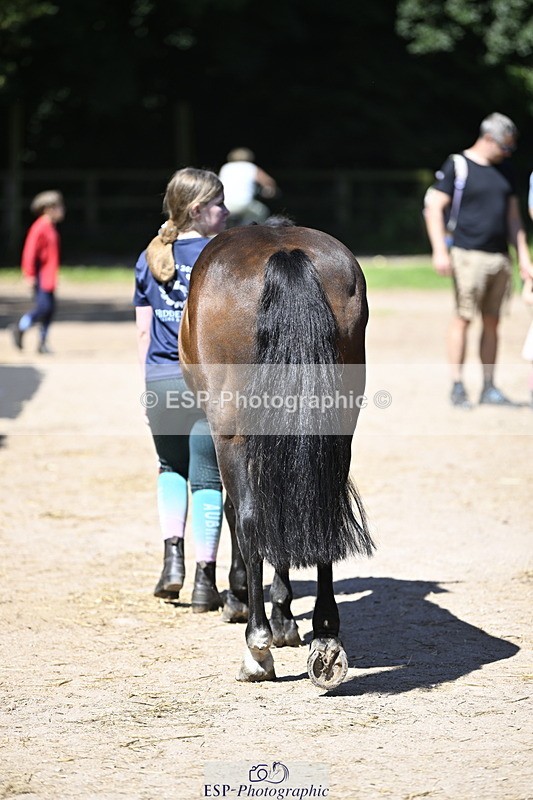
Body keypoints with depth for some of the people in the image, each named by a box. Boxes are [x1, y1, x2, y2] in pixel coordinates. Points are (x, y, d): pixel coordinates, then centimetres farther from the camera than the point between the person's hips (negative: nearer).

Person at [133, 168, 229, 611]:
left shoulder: (150, 258, 7)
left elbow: (144, 329, 10)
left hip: (159, 379, 4)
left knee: (172, 468, 25)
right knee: (207, 479, 4)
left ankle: (173, 558, 11)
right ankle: (204, 582, 5)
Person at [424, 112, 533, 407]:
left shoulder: (504, 169, 17)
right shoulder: (457, 166, -2)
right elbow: (434, 208, -6)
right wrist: (440, 251, -15)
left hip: (500, 258, 6)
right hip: (469, 255, -6)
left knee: (492, 322, 6)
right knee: (463, 319, -7)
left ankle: (489, 387, 10)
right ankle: (457, 386, -3)